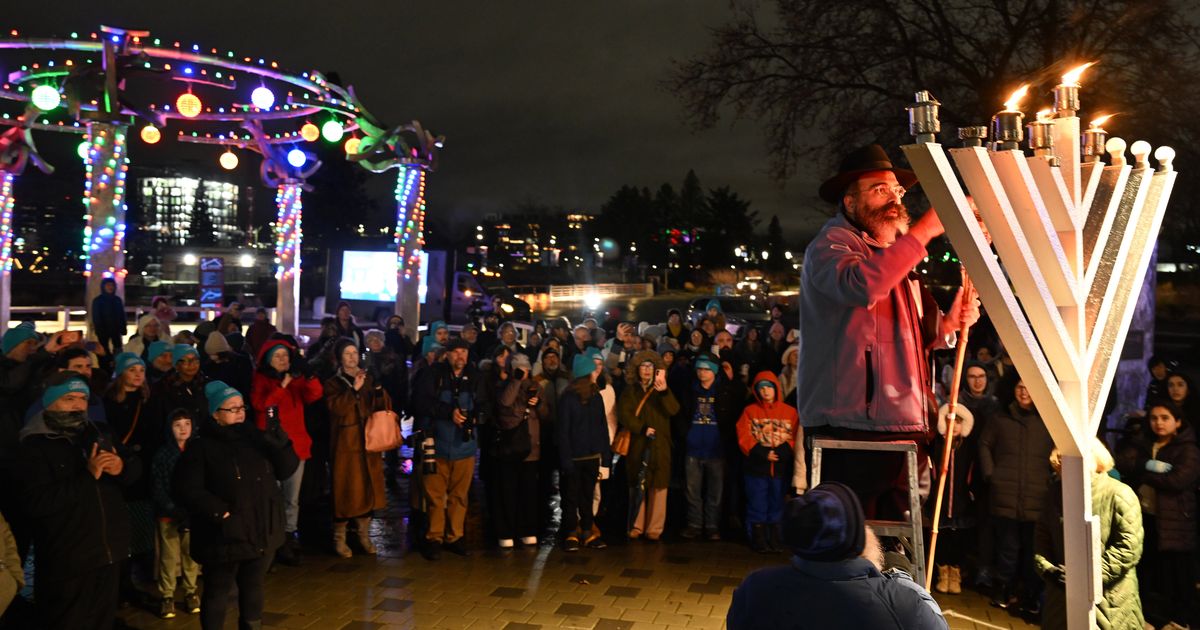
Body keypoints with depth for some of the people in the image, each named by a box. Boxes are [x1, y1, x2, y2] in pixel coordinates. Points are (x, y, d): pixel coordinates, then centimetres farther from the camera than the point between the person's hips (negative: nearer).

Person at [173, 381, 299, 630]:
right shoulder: (201, 446, -8)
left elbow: (287, 469, 1)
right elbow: (187, 489, -14)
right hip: (225, 535, -5)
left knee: (253, 588, 19)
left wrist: (279, 442, -16)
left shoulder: (256, 438, 6)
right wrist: (221, 513, -20)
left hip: (262, 533, 5)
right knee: (218, 593, 8)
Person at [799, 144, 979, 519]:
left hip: (903, 429, 9)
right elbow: (861, 284, -29)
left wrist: (948, 323, 9)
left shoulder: (896, 254, 24)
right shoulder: (830, 246, -4)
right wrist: (926, 228, -23)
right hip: (852, 428, -8)